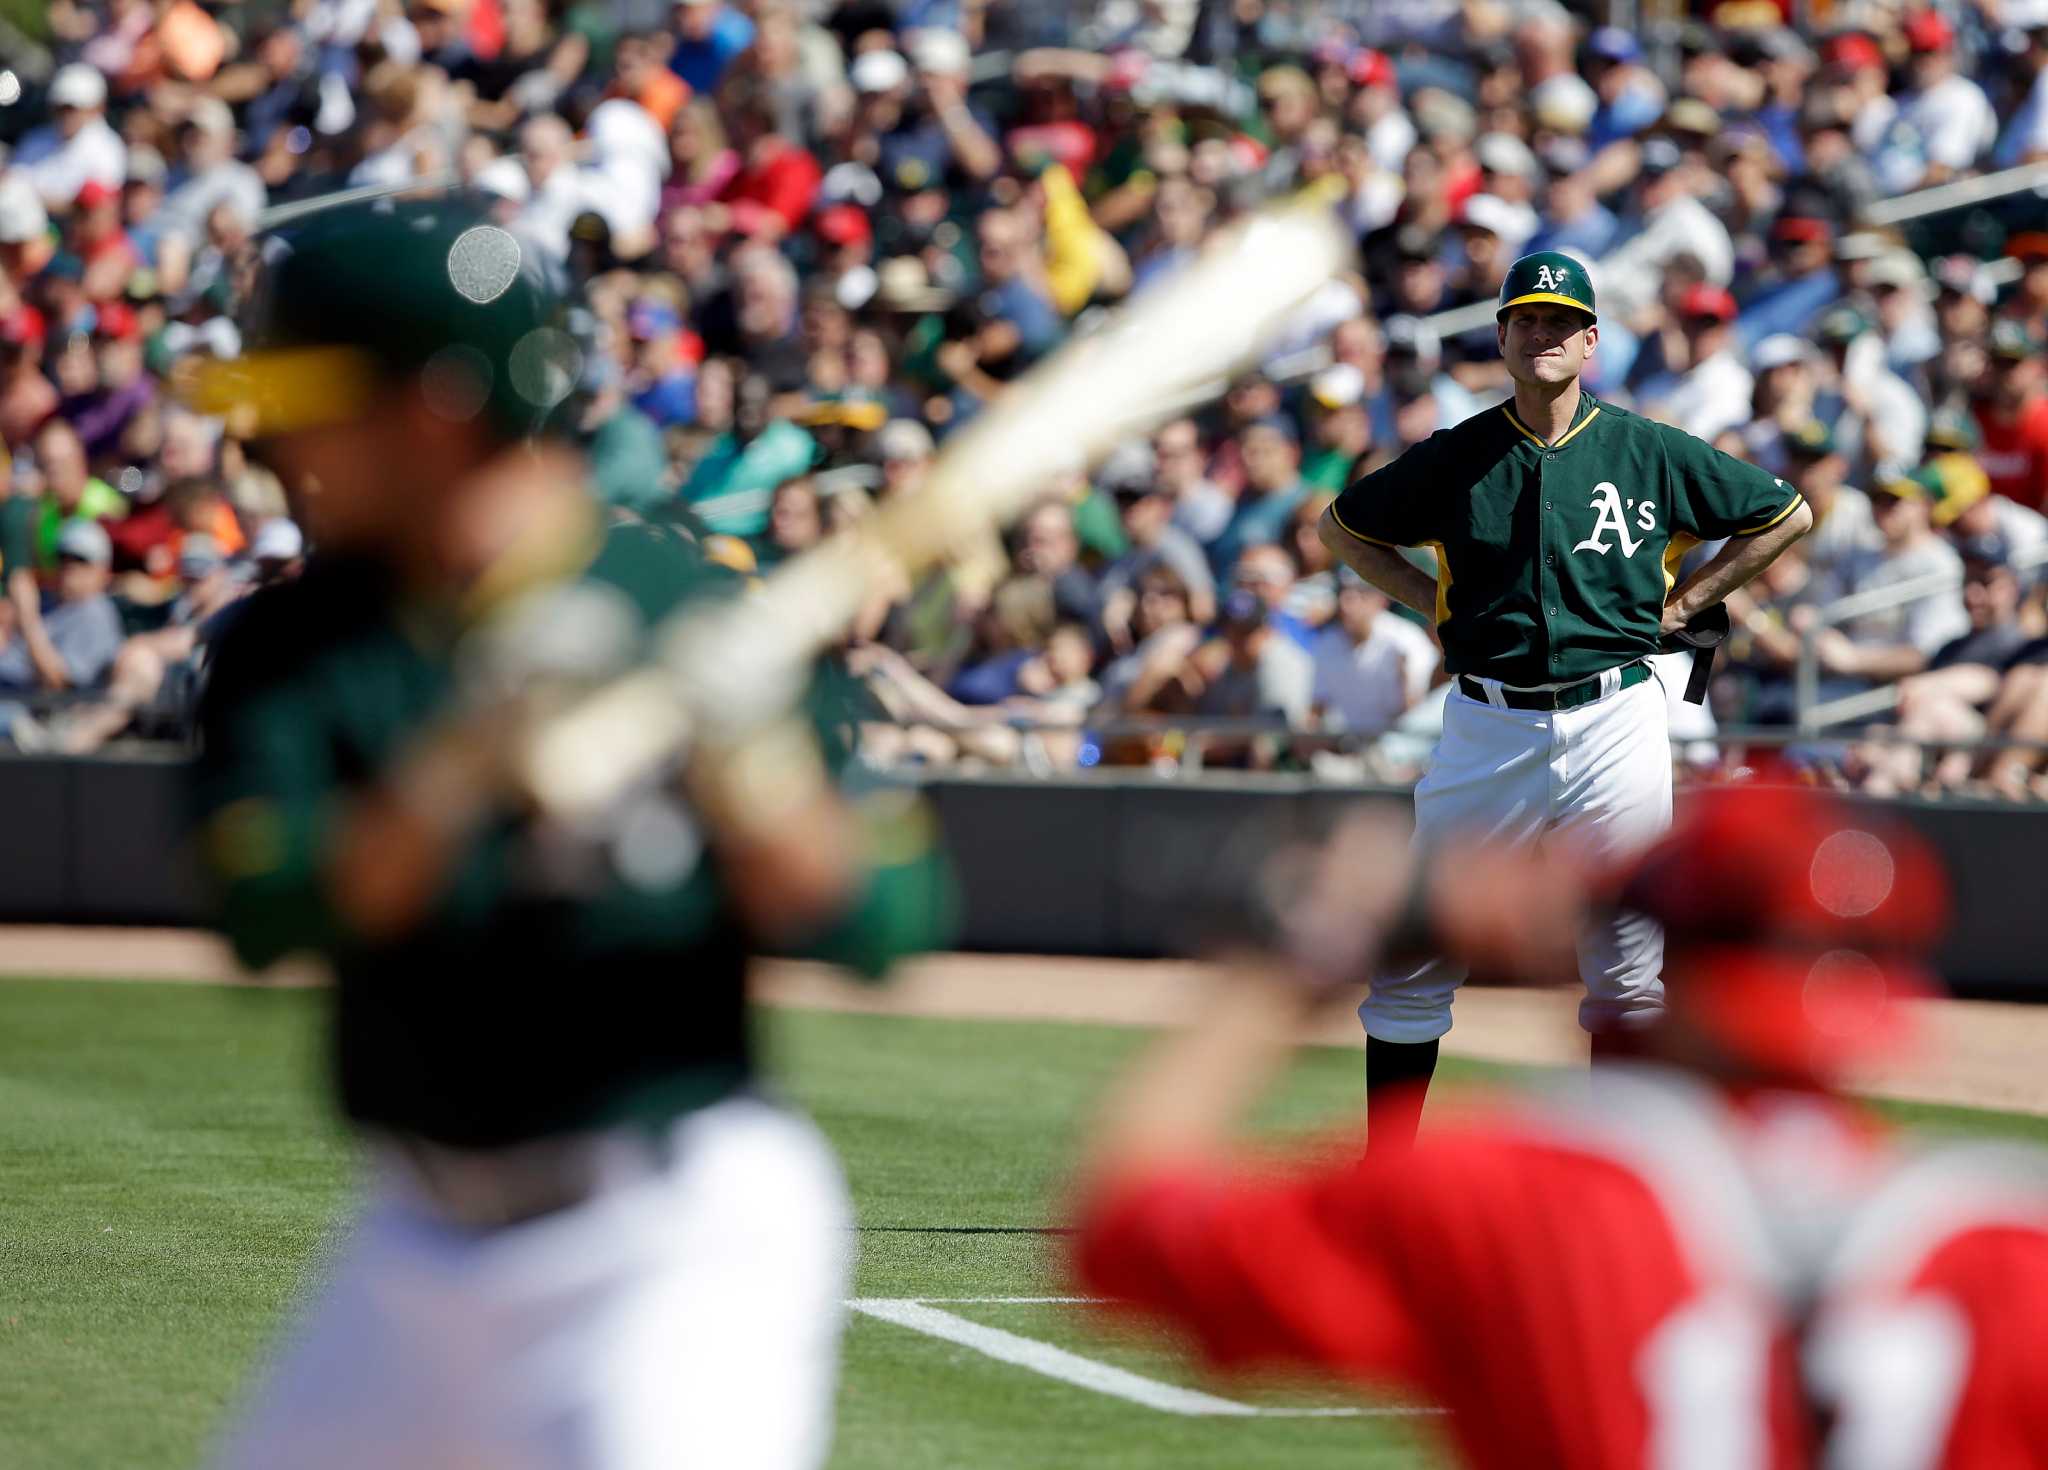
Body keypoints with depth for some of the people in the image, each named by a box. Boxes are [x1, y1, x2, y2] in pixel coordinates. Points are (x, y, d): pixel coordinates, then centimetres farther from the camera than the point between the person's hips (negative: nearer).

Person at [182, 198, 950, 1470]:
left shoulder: (690, 614, -8)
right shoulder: (290, 642, 1)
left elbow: (875, 926, -12)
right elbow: (266, 910, -16)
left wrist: (735, 758, -29)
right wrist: (464, 761, -30)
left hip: (681, 1244, -5)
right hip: (419, 1244, 5)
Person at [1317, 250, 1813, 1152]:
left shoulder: (1653, 453, 1)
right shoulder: (1456, 458, 3)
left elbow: (1786, 515, 12)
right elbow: (1343, 526, 18)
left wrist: (1679, 607, 5)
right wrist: (1436, 605, 7)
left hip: (1615, 725, -1)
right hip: (1486, 729, 1)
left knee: (1627, 977, 1)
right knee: (1410, 960, 0)